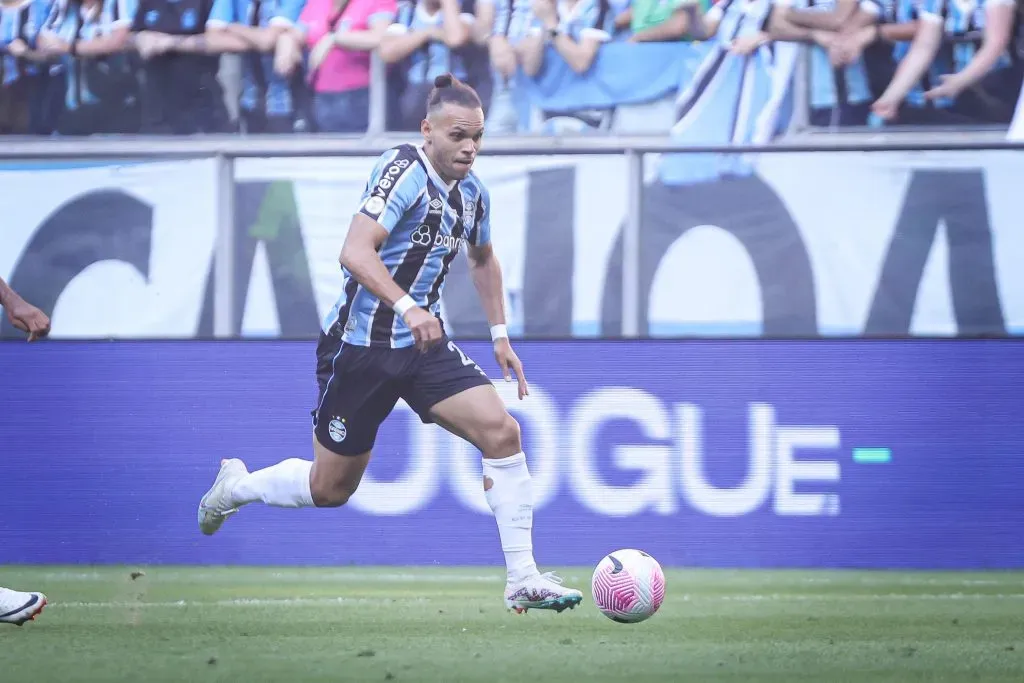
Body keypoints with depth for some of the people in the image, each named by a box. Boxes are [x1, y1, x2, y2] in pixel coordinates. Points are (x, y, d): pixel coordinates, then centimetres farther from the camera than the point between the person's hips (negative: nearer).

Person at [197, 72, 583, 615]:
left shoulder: (471, 193, 6)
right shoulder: (404, 170, -19)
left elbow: (483, 260, 28)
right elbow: (355, 253, -30)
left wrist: (499, 336, 21)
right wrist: (407, 306, -42)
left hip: (424, 345, 6)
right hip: (361, 344, -6)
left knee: (501, 431, -15)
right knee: (330, 489, 6)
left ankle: (523, 580, -11)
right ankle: (236, 486, 36)